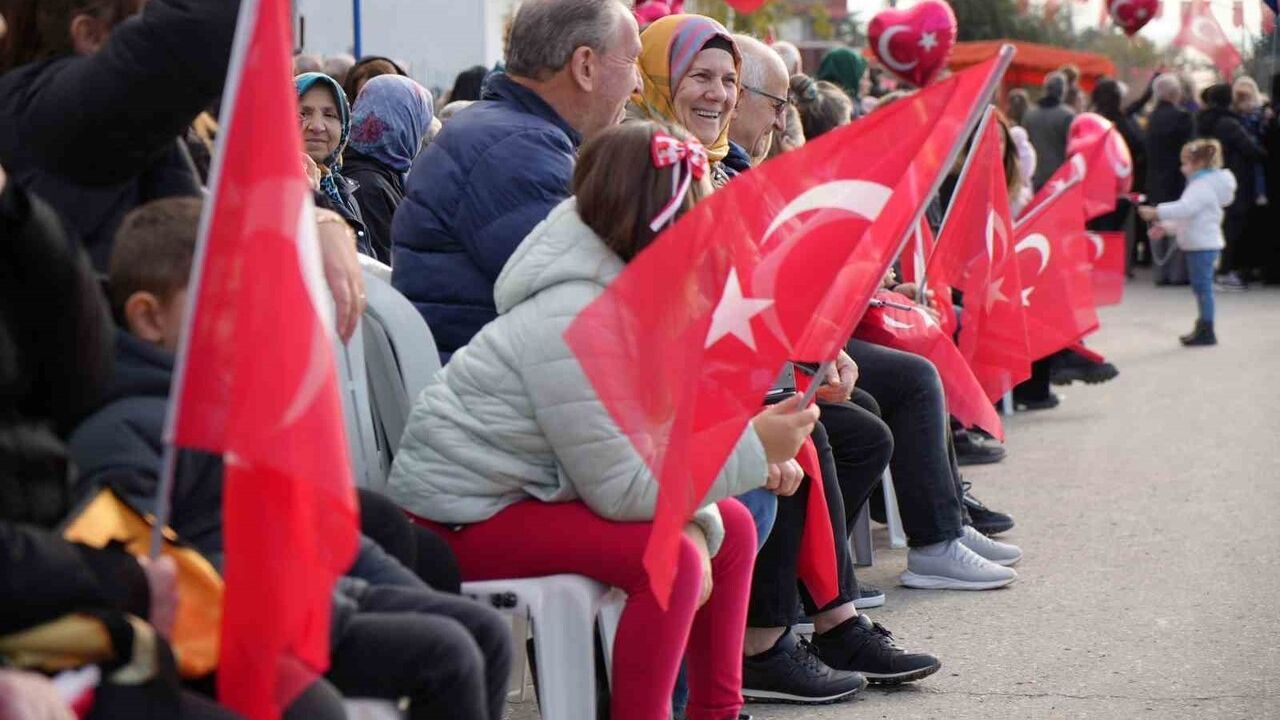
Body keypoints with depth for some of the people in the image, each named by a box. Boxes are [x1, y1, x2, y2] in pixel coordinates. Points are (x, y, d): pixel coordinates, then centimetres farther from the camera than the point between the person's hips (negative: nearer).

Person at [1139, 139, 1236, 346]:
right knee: (1200, 286, 15)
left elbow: (1184, 208, -31)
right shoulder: (1201, 184, 18)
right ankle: (1202, 327, 22)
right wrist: (1164, 226, 17)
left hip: (1203, 245, -11)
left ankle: (1206, 331, -7)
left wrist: (1157, 212, -34)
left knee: (1202, 285, -8)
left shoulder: (1203, 187, -16)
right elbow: (1186, 212, 25)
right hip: (1200, 244, 11)